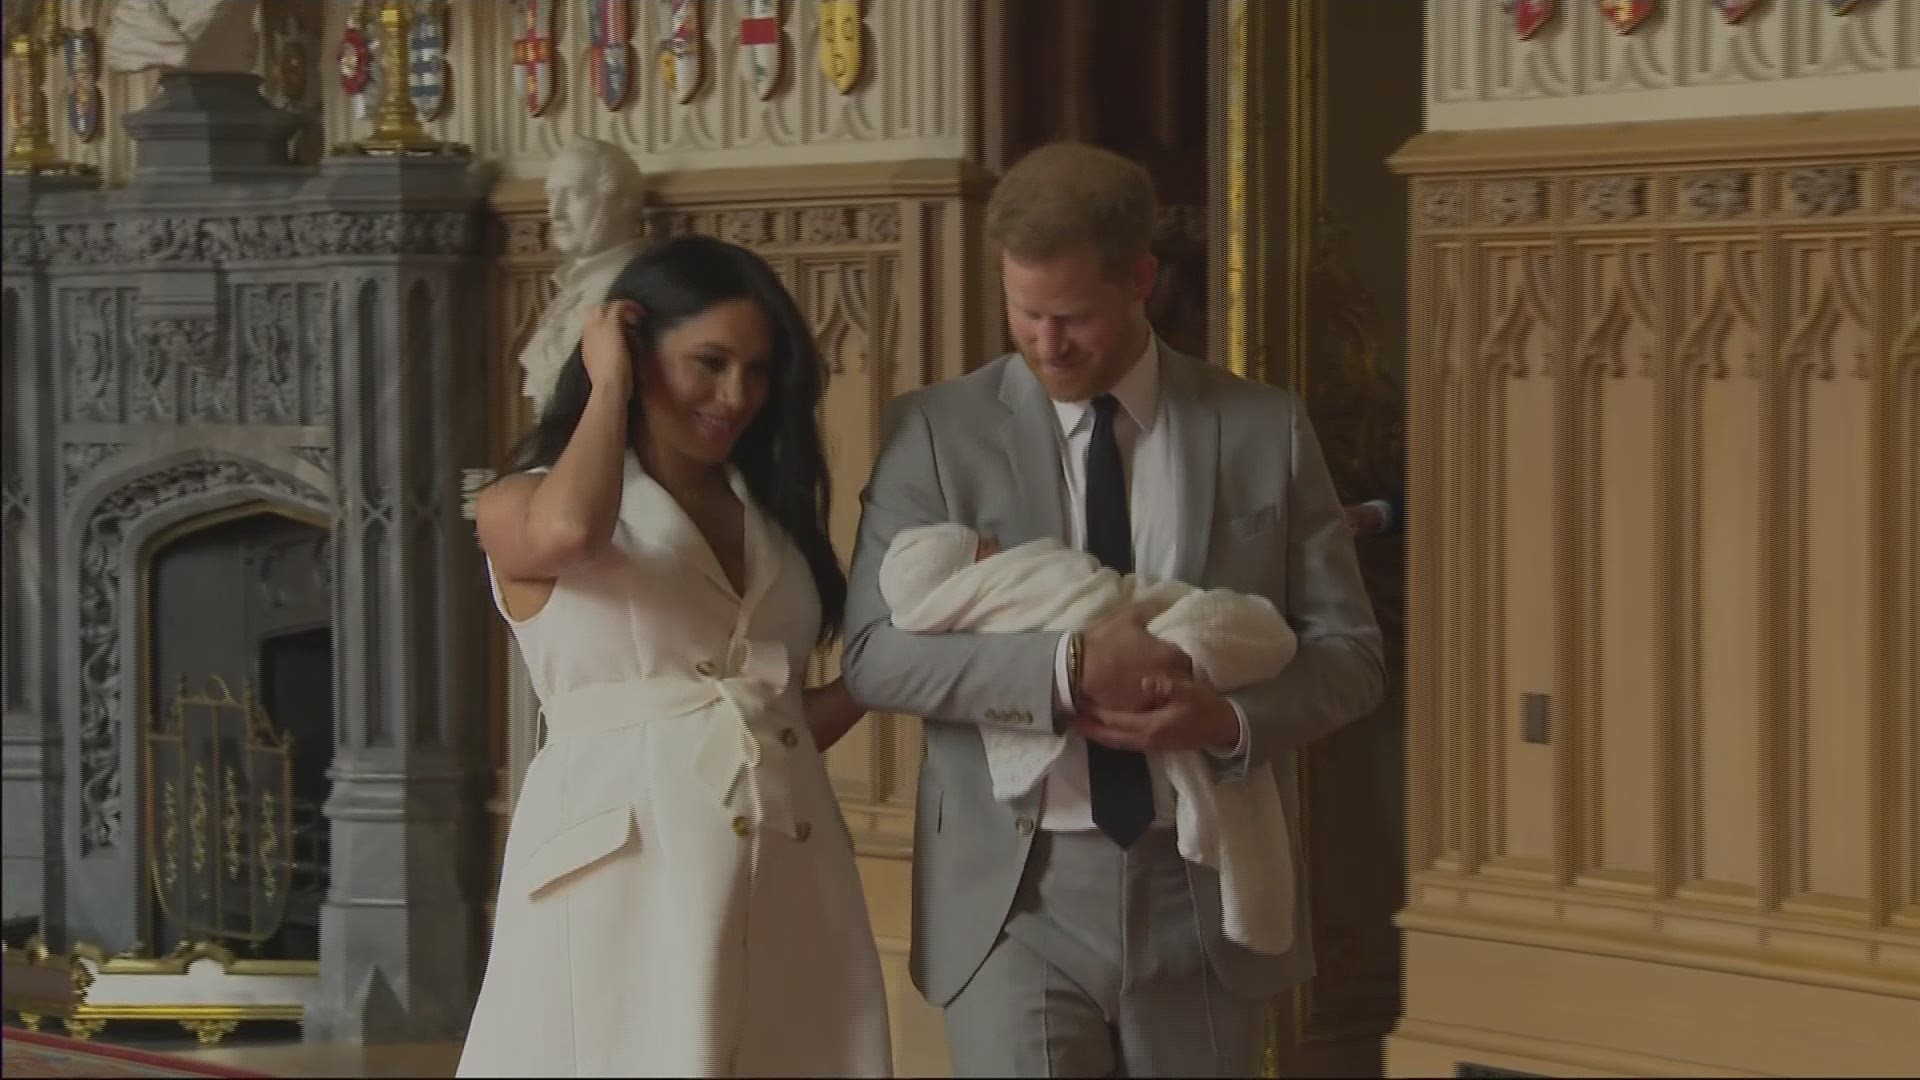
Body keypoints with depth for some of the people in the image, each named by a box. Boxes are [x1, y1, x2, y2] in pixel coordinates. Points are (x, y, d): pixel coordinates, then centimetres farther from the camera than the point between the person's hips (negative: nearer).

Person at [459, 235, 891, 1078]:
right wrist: (609, 387, -6)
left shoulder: (773, 517, 19)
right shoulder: (521, 508, 3)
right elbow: (571, 530, -23)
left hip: (787, 875, 5)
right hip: (627, 871, -5)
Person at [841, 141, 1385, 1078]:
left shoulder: (1265, 430, 5)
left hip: (1205, 893, 2)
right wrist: (1065, 668, -19)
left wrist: (1232, 719, -14)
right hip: (1016, 894, -2)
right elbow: (874, 653, -5)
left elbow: (1347, 649, 7)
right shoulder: (937, 432, 1)